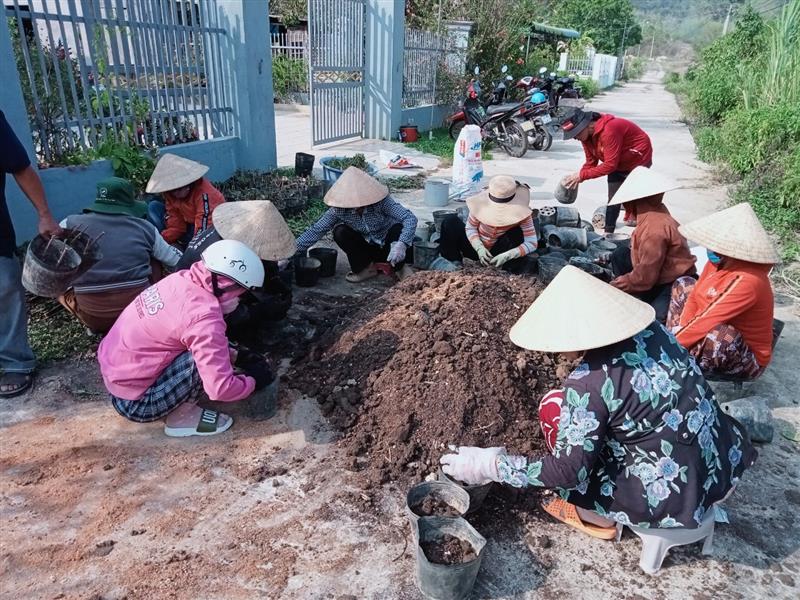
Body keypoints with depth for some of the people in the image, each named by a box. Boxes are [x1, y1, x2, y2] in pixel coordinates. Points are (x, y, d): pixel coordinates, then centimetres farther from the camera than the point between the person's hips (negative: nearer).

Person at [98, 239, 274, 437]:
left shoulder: (183, 280, -4)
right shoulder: (204, 317, -28)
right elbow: (220, 389, -27)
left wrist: (237, 356, 9)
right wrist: (253, 381, -9)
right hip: (134, 403, -8)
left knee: (206, 349, 7)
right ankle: (182, 418, 0)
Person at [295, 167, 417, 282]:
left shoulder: (381, 202, -29)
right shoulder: (339, 209, -20)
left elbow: (410, 218, -36)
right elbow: (316, 230, -15)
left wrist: (401, 245, -52)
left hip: (388, 248, -2)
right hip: (367, 249, 2)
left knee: (399, 228, -33)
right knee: (340, 232, -22)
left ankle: (400, 267, -5)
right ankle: (366, 267, -3)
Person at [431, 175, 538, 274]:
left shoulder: (521, 214, -23)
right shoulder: (482, 203, -21)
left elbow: (532, 243, -27)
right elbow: (470, 228, -11)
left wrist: (507, 256, -41)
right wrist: (479, 248, -28)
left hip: (497, 255, -1)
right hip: (477, 248, 2)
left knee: (517, 233, -30)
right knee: (451, 222, -18)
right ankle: (454, 262, -13)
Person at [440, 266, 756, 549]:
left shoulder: (588, 383, -25)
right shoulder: (650, 330, -3)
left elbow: (568, 471, -18)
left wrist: (492, 466, -9)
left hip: (672, 496, -7)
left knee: (555, 408, 0)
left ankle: (597, 514, 16)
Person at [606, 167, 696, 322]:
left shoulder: (654, 228, -28)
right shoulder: (655, 213, 1)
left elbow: (647, 275, -24)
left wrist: (624, 283, -8)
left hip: (674, 285, -10)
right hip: (663, 274, 10)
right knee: (620, 254, 8)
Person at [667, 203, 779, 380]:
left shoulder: (746, 281, -31)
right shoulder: (718, 262, -8)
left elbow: (707, 322, -33)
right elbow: (694, 298, 0)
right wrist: (680, 334, -13)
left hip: (747, 359, -9)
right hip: (715, 341, 9)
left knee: (719, 334, -41)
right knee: (684, 284, 9)